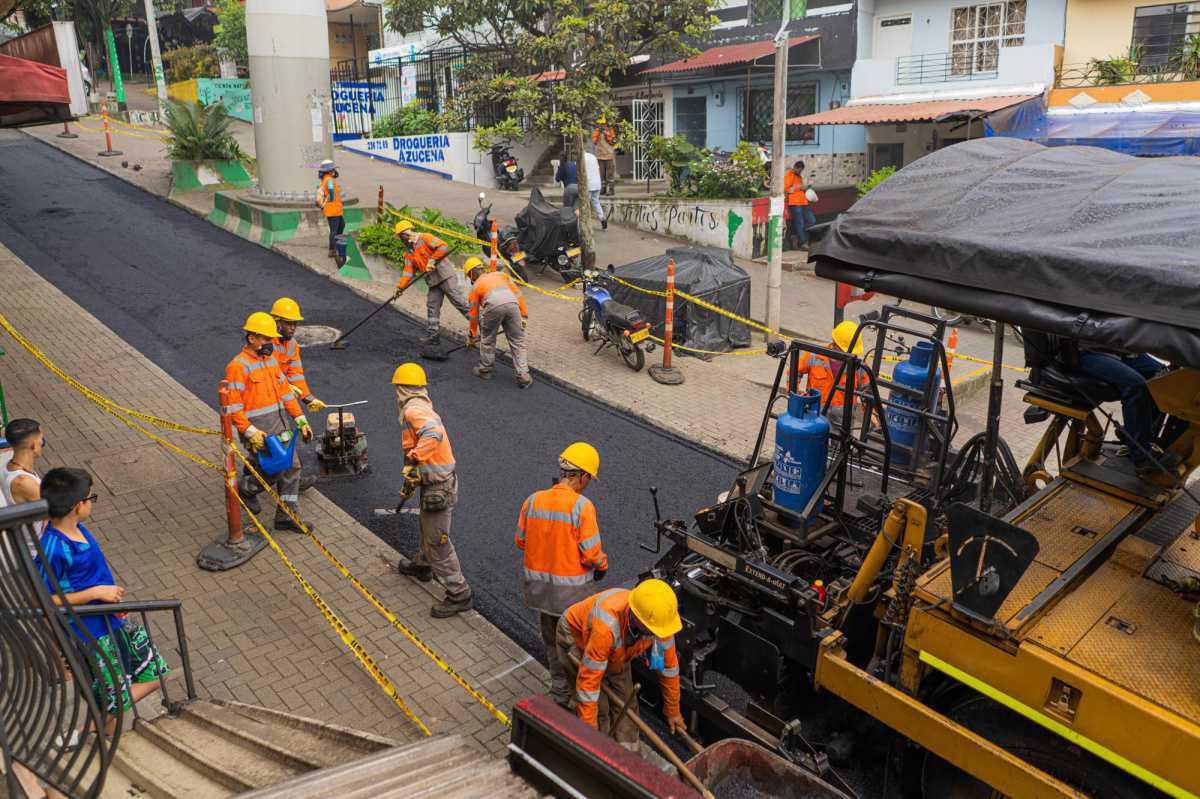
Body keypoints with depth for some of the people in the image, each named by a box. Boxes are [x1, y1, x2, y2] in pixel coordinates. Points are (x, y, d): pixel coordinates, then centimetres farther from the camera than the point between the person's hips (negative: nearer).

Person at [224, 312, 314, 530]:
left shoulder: (271, 360, 13)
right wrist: (250, 432, -21)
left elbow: (285, 392, 17)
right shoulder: (238, 366, -13)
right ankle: (246, 490, 24)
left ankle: (287, 516, 14)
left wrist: (301, 420, 13)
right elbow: (233, 406, -16)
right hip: (258, 429, -8)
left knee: (292, 466, 5)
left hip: (280, 424, 8)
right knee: (274, 470, -7)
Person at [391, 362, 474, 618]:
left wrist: (413, 461, -34)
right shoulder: (423, 408, 14)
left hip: (438, 488, -10)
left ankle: (459, 595, 7)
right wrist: (410, 481, 29)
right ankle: (422, 566, 54)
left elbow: (433, 434, -38)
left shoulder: (413, 410, -19)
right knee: (427, 530, 31)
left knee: (438, 542, -1)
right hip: (436, 482, 10)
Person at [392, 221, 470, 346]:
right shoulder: (409, 254, 19)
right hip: (433, 282, 8)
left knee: (459, 301, -12)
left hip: (445, 275, -8)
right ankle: (433, 335, 12)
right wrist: (400, 287, 2)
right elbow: (408, 272, 13)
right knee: (432, 307, 7)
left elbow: (444, 247, -15)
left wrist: (432, 260, -19)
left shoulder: (425, 238, -3)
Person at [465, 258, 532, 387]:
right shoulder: (501, 274, 36)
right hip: (512, 304, 2)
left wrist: (473, 336, 45)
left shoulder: (475, 286, 31)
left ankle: (485, 370, 36)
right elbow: (518, 294, 23)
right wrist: (524, 315, 24)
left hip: (493, 306, -2)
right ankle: (523, 377, 9)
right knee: (517, 342, 11)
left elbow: (473, 314, 34)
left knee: (487, 340, 21)